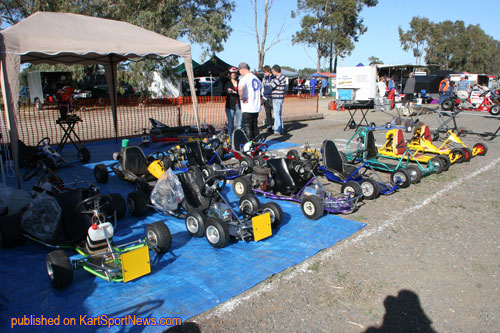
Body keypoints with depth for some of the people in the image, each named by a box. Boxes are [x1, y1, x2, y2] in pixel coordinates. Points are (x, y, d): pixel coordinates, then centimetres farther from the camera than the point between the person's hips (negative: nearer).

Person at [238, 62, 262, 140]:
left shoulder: (244, 78, -13)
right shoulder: (255, 78, 13)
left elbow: (240, 88, -34)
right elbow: (261, 87, 33)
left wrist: (242, 98, -19)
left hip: (247, 109, -8)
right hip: (257, 107, 8)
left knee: (246, 127, -1)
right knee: (255, 126, 16)